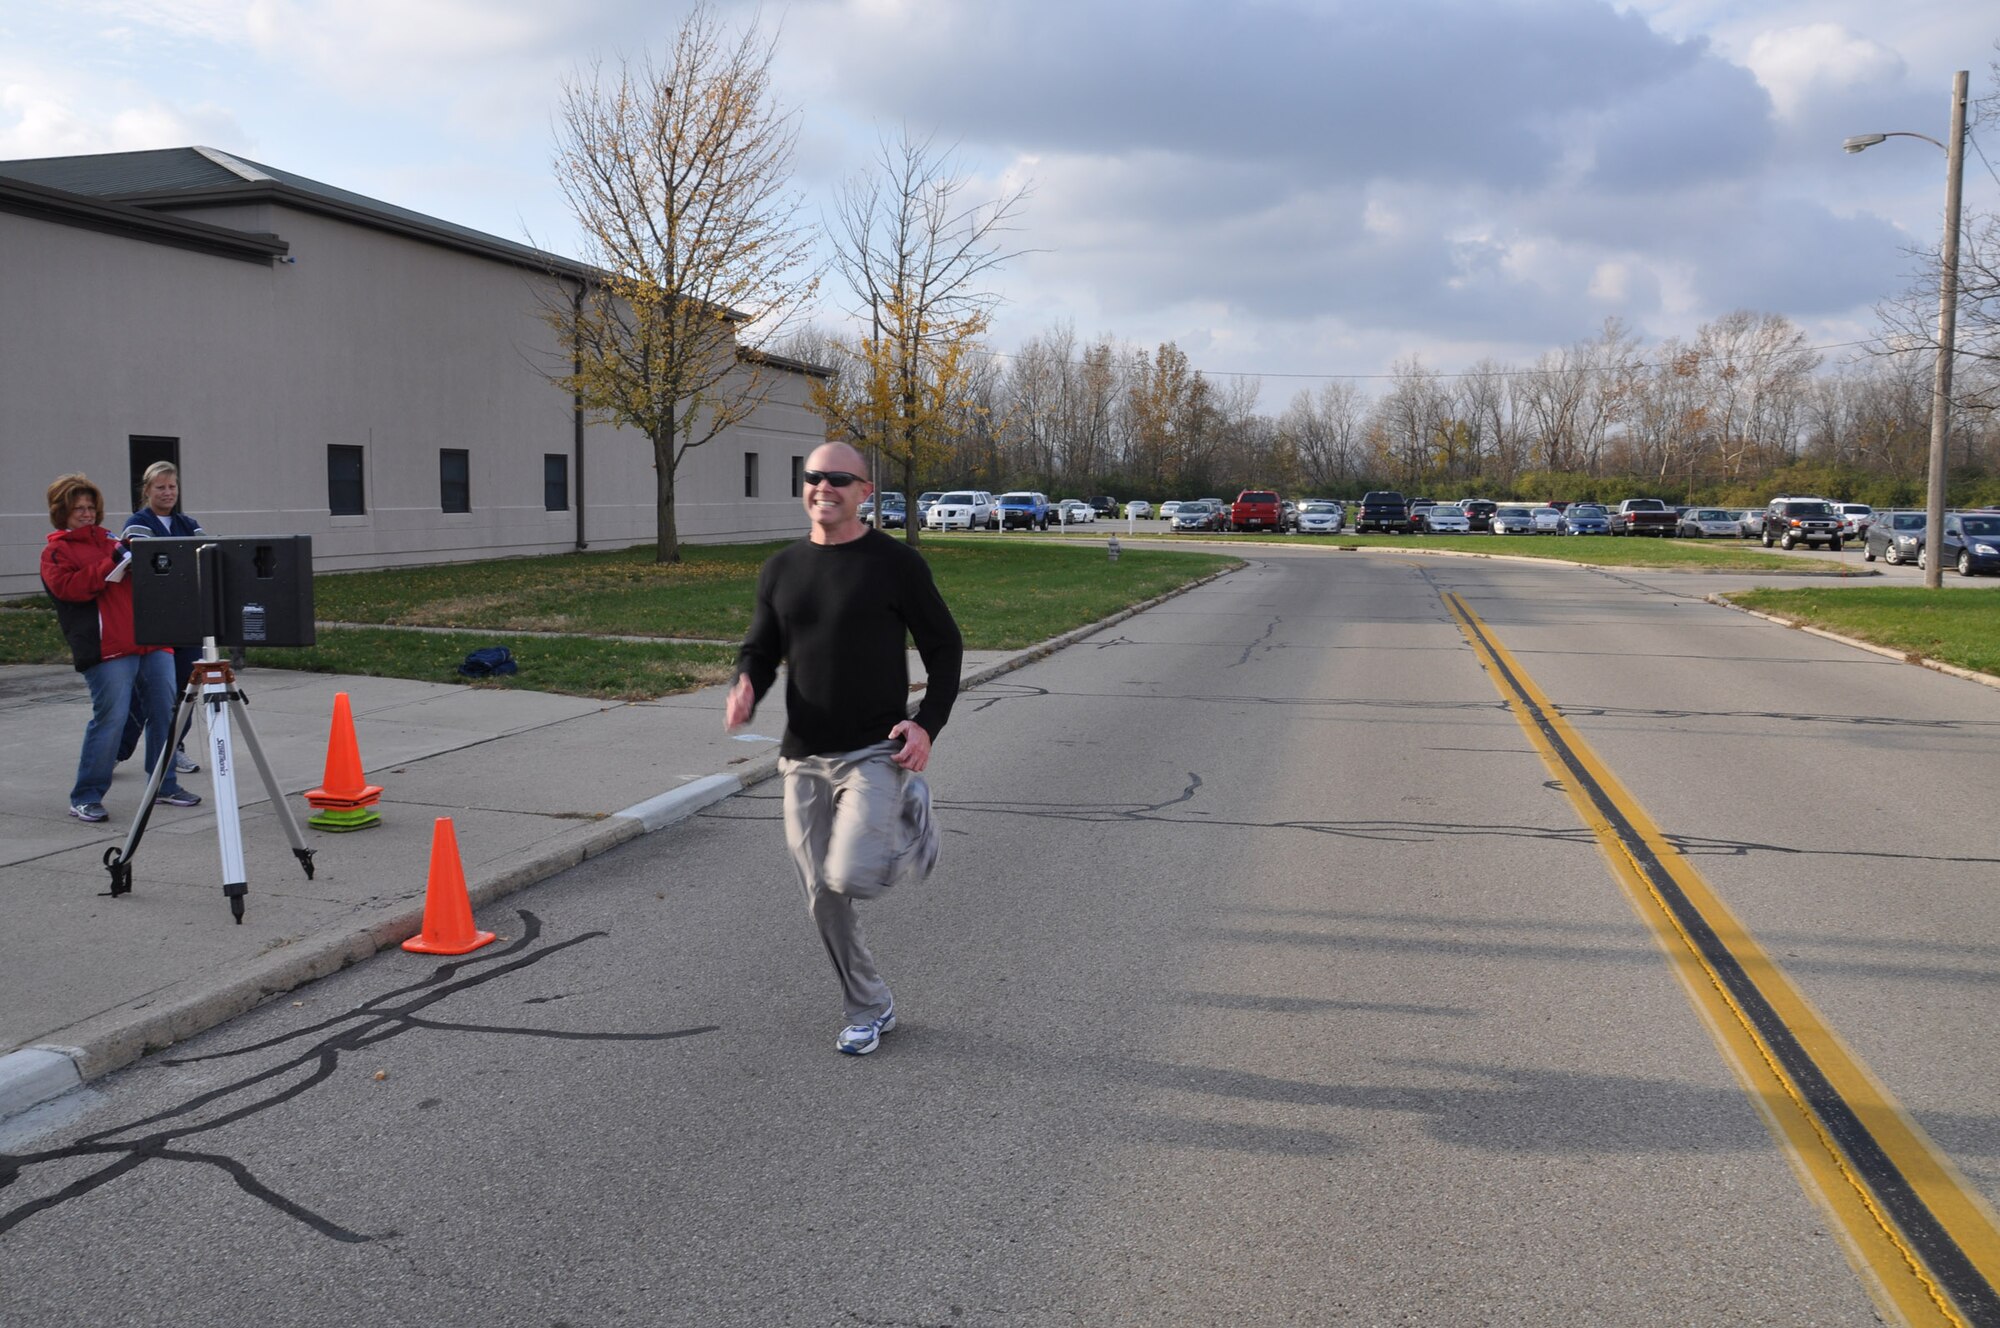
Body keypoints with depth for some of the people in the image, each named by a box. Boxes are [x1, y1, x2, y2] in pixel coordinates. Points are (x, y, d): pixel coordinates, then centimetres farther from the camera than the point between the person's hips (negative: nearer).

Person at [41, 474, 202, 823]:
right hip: (107, 649, -6)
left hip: (151, 640, 6)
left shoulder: (108, 538, 25)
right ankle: (85, 797, 2)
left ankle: (165, 786, 17)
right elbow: (68, 587, -11)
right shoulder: (56, 551, 7)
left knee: (165, 713, 5)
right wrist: (112, 564, -18)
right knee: (110, 719, -10)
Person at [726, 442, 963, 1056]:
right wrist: (746, 686, -11)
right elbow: (760, 649, 13)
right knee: (824, 901, 8)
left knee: (847, 876, -21)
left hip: (876, 753, -5)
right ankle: (870, 1011, 28)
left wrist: (928, 724, -14)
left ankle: (903, 841, 13)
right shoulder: (781, 569, 8)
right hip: (803, 758, 5)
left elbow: (945, 648, 0)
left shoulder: (895, 563, -5)